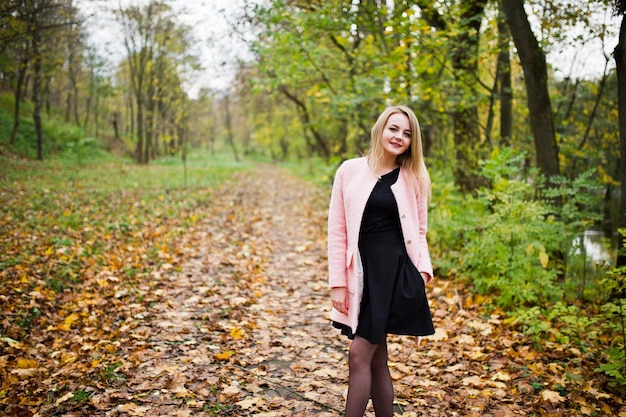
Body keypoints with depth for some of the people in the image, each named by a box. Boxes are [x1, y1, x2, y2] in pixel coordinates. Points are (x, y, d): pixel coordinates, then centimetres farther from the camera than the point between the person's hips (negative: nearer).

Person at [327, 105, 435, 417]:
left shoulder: (414, 178, 4)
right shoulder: (350, 171, 3)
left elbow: (419, 231, 11)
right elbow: (337, 230, 2)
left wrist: (423, 269, -7)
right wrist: (338, 282, -2)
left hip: (397, 271, -2)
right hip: (362, 271, 2)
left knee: (359, 356, -4)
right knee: (376, 358, 10)